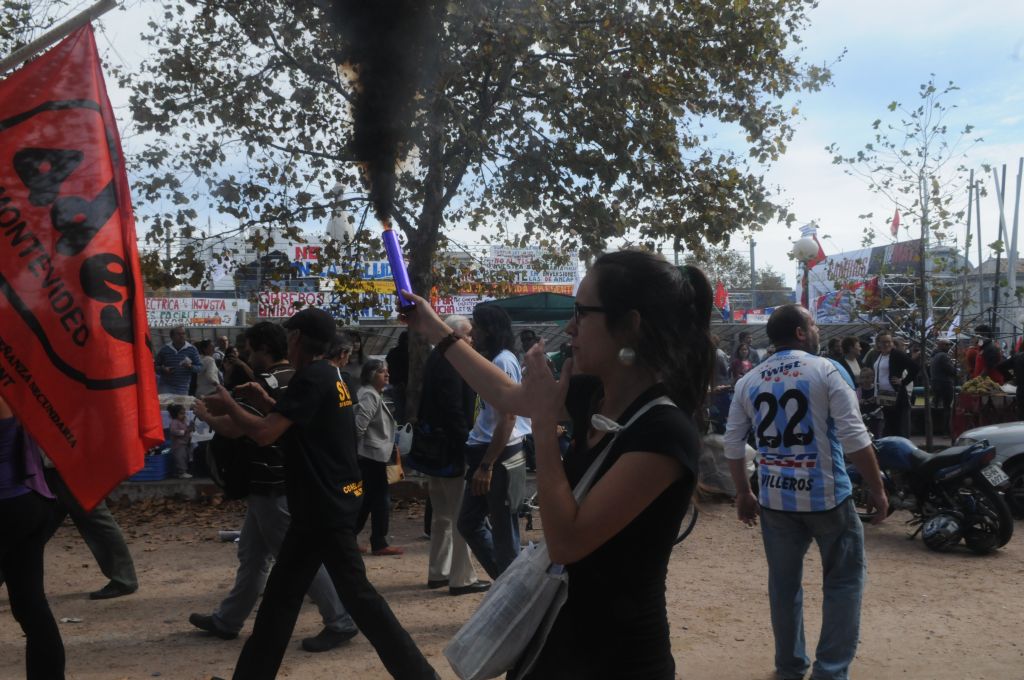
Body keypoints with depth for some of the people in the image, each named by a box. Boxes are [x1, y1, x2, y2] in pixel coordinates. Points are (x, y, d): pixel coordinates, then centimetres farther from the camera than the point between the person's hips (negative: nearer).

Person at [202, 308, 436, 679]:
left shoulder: (311, 378, -17)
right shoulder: (329, 375, 13)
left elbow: (265, 434, -23)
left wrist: (229, 405, -7)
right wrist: (266, 403, 18)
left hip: (325, 506, -10)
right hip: (325, 502, 10)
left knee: (357, 594, -5)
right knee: (282, 593, 16)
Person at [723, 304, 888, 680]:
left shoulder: (748, 382, 5)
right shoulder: (827, 370, -8)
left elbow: (733, 445, 7)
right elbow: (855, 437, -13)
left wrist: (744, 494, 17)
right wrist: (877, 489, -4)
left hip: (775, 498, 4)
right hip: (826, 495, -4)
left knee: (784, 582, 15)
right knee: (844, 578, 11)